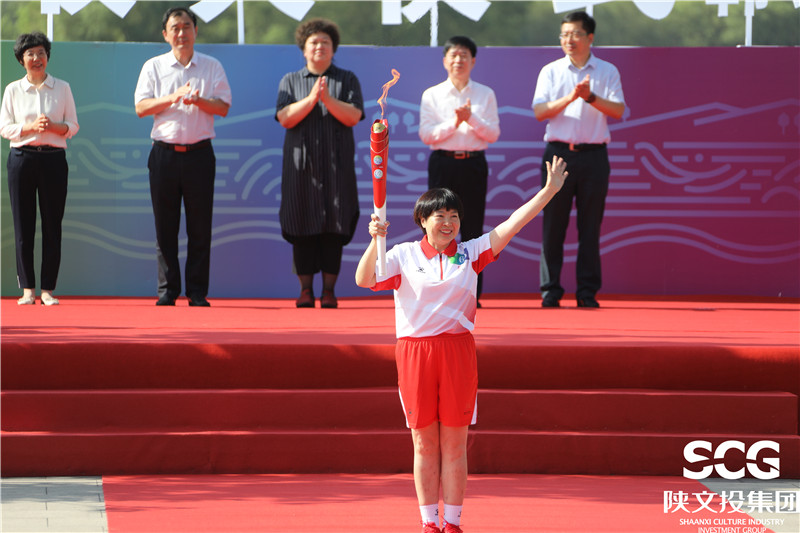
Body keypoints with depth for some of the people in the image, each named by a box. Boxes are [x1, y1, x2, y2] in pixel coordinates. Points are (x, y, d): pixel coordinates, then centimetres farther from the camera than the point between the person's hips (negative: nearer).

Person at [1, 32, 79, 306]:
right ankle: (27, 288, 5)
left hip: (53, 158, 0)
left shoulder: (62, 88, 8)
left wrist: (54, 126, -13)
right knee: (23, 224, -1)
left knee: (52, 224, -1)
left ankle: (48, 289, 4)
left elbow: (73, 126, 8)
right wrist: (31, 127, -13)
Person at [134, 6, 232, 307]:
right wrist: (173, 97, -15)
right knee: (165, 225, 0)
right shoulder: (154, 67, 8)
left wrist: (198, 100, -16)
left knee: (200, 226, -1)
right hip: (164, 153, 0)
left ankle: (197, 293, 3)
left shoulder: (212, 67, 8)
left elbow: (223, 107, 2)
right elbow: (141, 107, -1)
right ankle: (167, 290, 5)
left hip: (199, 153, 0)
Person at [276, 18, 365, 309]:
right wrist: (312, 98, -14)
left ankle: (329, 290, 1)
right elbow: (285, 118, -3)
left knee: (335, 226, -4)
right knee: (302, 226, -2)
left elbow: (353, 116, -3)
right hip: (301, 163, 0)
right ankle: (305, 289, 4)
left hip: (337, 165, 0)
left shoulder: (347, 80, 11)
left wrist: (328, 99, -16)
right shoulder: (290, 81, 12)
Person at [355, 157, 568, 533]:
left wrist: (549, 190, -7)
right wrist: (375, 241, -20)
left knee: (454, 445, 3)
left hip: (457, 351, 1)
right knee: (425, 445, 5)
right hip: (415, 351, -1)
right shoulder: (403, 255, 5)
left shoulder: (470, 254, 8)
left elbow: (513, 223, 2)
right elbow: (364, 280, -6)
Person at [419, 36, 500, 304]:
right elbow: (426, 134, -3)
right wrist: (454, 122, -14)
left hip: (474, 164, 1)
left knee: (473, 229, 0)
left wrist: (472, 119, -14)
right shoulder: (432, 95, 6)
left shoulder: (485, 95, 8)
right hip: (443, 163, 0)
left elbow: (493, 133, 1)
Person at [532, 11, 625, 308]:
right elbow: (540, 111, -1)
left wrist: (590, 97, -16)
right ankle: (550, 290, 2)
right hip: (558, 153, 0)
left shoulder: (607, 72, 7)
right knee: (553, 224, -2)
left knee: (590, 226, 0)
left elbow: (618, 110, -2)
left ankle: (587, 291, 5)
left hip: (593, 154, 0)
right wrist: (570, 97, -14)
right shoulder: (551, 72, 9)